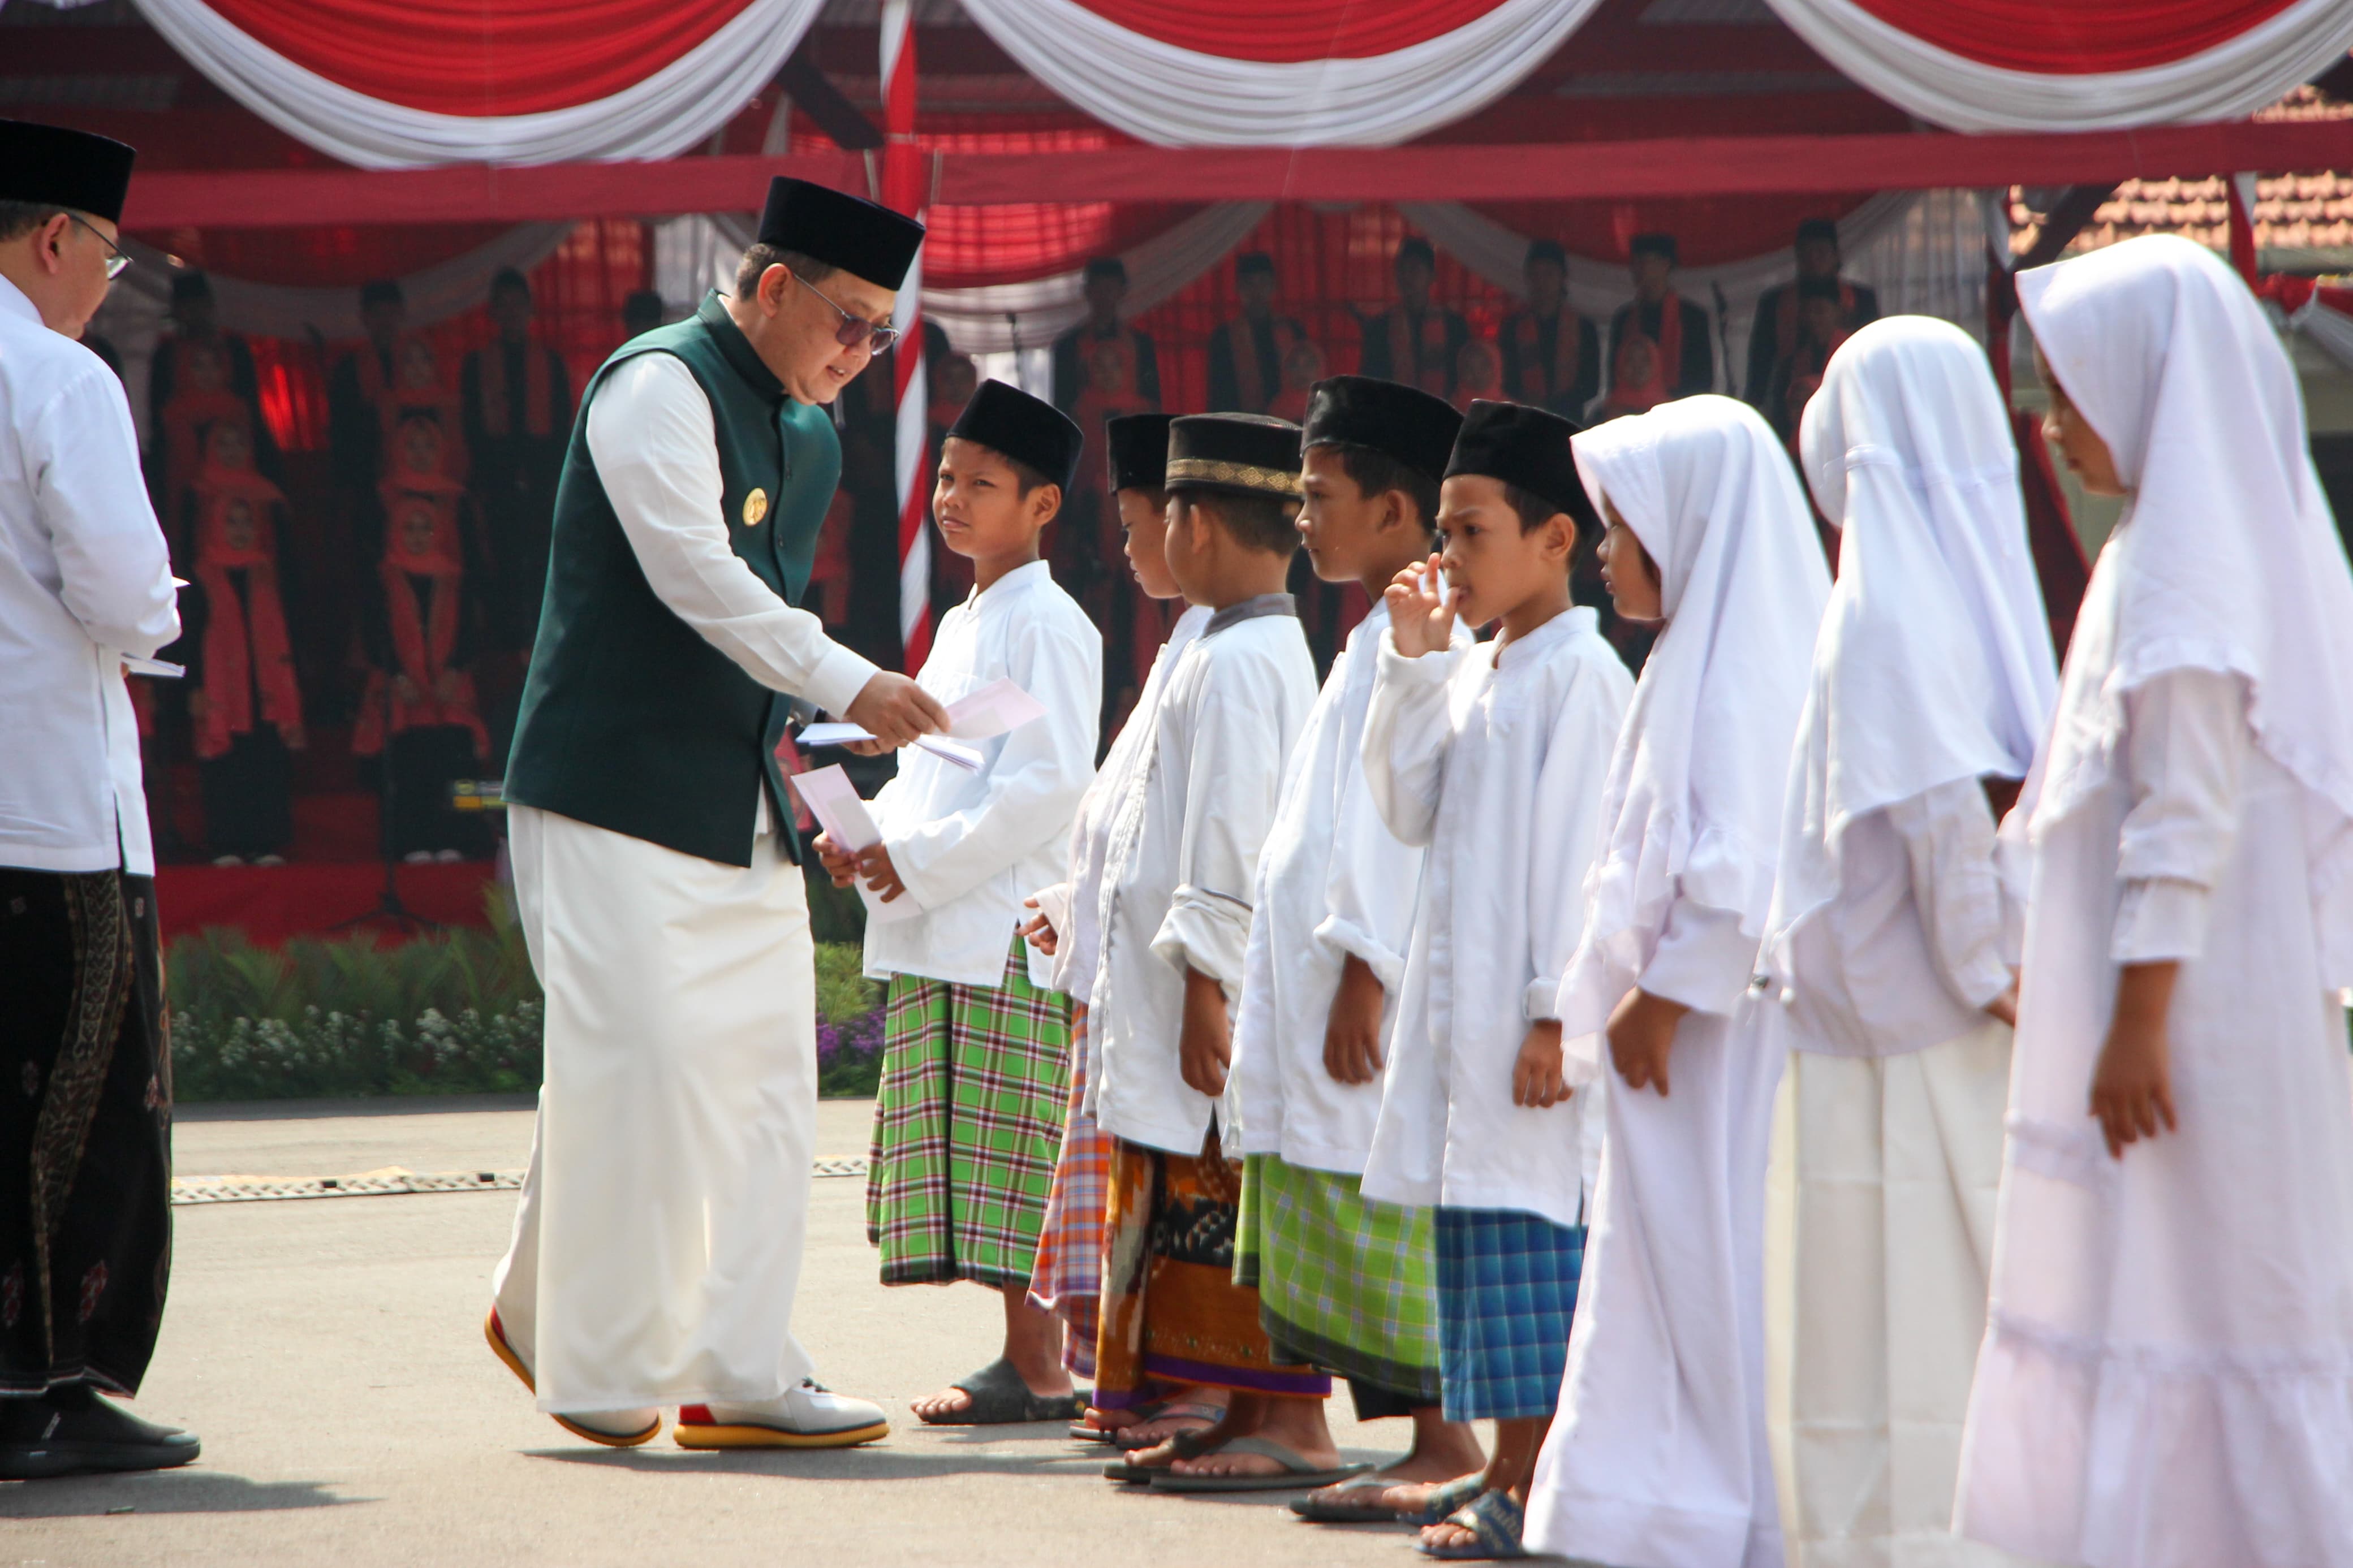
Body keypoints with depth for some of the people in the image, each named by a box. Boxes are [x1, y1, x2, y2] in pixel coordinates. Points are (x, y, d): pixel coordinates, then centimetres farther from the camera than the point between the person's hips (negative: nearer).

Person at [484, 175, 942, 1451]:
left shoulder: (806, 435, 17)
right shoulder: (659, 386, -10)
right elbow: (695, 576, -19)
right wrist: (849, 687, -22)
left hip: (743, 814, 8)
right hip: (619, 794, -8)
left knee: (766, 1079, 3)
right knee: (634, 1063, -8)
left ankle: (742, 1375, 6)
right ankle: (587, 1361, 4)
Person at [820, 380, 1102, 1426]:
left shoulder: (1046, 625, -9)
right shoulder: (962, 625, 20)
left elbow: (1051, 782, -17)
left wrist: (923, 858, -16)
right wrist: (869, 835, 8)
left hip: (1011, 930, -9)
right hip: (943, 931, 9)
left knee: (1012, 1159, -9)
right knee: (964, 1161, 9)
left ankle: (1035, 1369, -6)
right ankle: (1029, 1355, 13)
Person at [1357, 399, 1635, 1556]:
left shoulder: (1580, 676, -10)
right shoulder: (1472, 677, 16)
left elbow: (1580, 855, -15)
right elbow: (1408, 811, 14)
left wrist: (1554, 1016, -19)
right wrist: (1410, 661, 8)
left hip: (1528, 1017, -9)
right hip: (1459, 1006, 9)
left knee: (1530, 1234, -9)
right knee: (1474, 1229, 10)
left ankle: (1533, 1490, -7)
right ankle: (1510, 1468, 15)